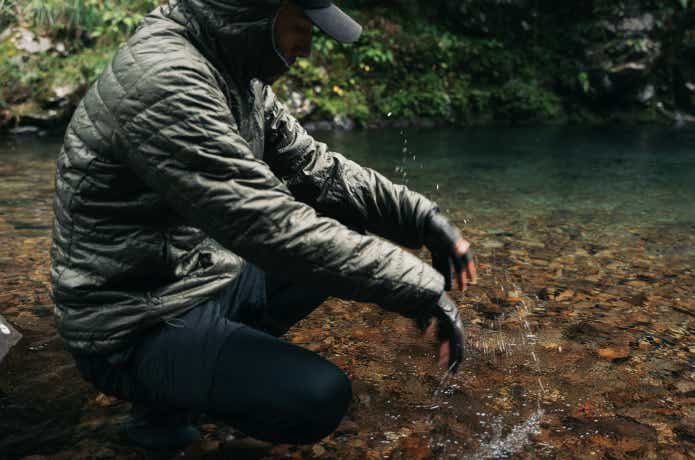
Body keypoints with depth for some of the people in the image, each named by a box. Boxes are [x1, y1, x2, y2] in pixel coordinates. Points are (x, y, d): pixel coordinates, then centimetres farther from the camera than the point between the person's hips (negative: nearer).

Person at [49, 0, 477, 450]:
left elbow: (317, 169, 5)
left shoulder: (235, 74, 2)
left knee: (344, 241, 10)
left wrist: (421, 216, -6)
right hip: (138, 329, -9)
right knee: (320, 396, -26)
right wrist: (424, 287, -26)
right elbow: (272, 228, -33)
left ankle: (222, 351, 9)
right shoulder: (163, 82, -27)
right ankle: (165, 396, 2)